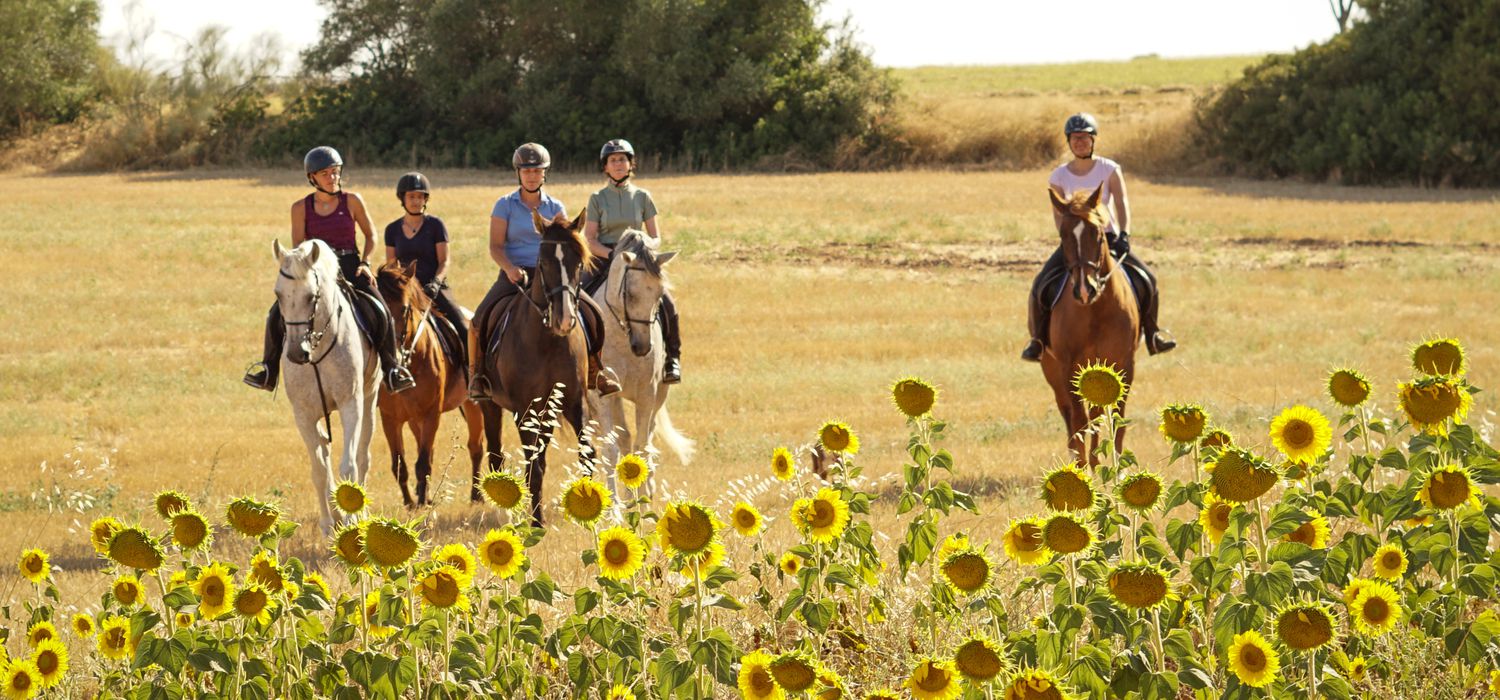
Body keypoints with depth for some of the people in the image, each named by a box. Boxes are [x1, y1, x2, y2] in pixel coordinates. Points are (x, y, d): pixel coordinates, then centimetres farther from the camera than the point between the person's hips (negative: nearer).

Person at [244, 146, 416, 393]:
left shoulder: (352, 201, 2)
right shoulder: (301, 208, 3)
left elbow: (370, 236, 10)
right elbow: (297, 247, 4)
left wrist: (364, 263, -5)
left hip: (350, 268, -1)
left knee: (380, 312, -24)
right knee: (278, 314, -16)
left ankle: (391, 368, -9)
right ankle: (269, 369, 0)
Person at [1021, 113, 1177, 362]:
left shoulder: (1109, 170, -2)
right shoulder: (1060, 176, 0)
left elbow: (1122, 203, -9)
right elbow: (1058, 215, -2)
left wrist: (1124, 234, -24)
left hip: (1108, 237, 0)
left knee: (1145, 279, -14)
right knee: (1042, 286, -18)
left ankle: (1151, 332, 5)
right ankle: (1038, 339, -2)